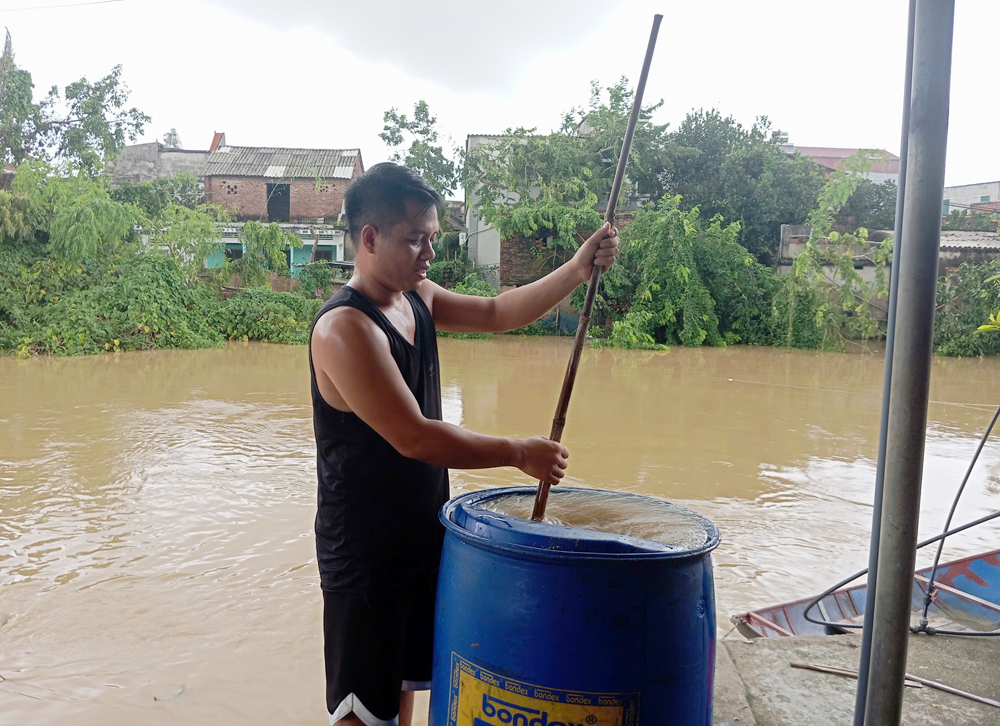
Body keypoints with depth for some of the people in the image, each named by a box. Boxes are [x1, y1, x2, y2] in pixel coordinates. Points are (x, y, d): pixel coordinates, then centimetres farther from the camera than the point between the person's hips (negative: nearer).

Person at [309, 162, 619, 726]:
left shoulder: (418, 298, 3)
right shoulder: (345, 328, -24)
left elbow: (498, 313, 5)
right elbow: (413, 437, -28)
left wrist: (578, 270, -9)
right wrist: (519, 454, -20)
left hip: (420, 537, 8)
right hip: (365, 552, -8)